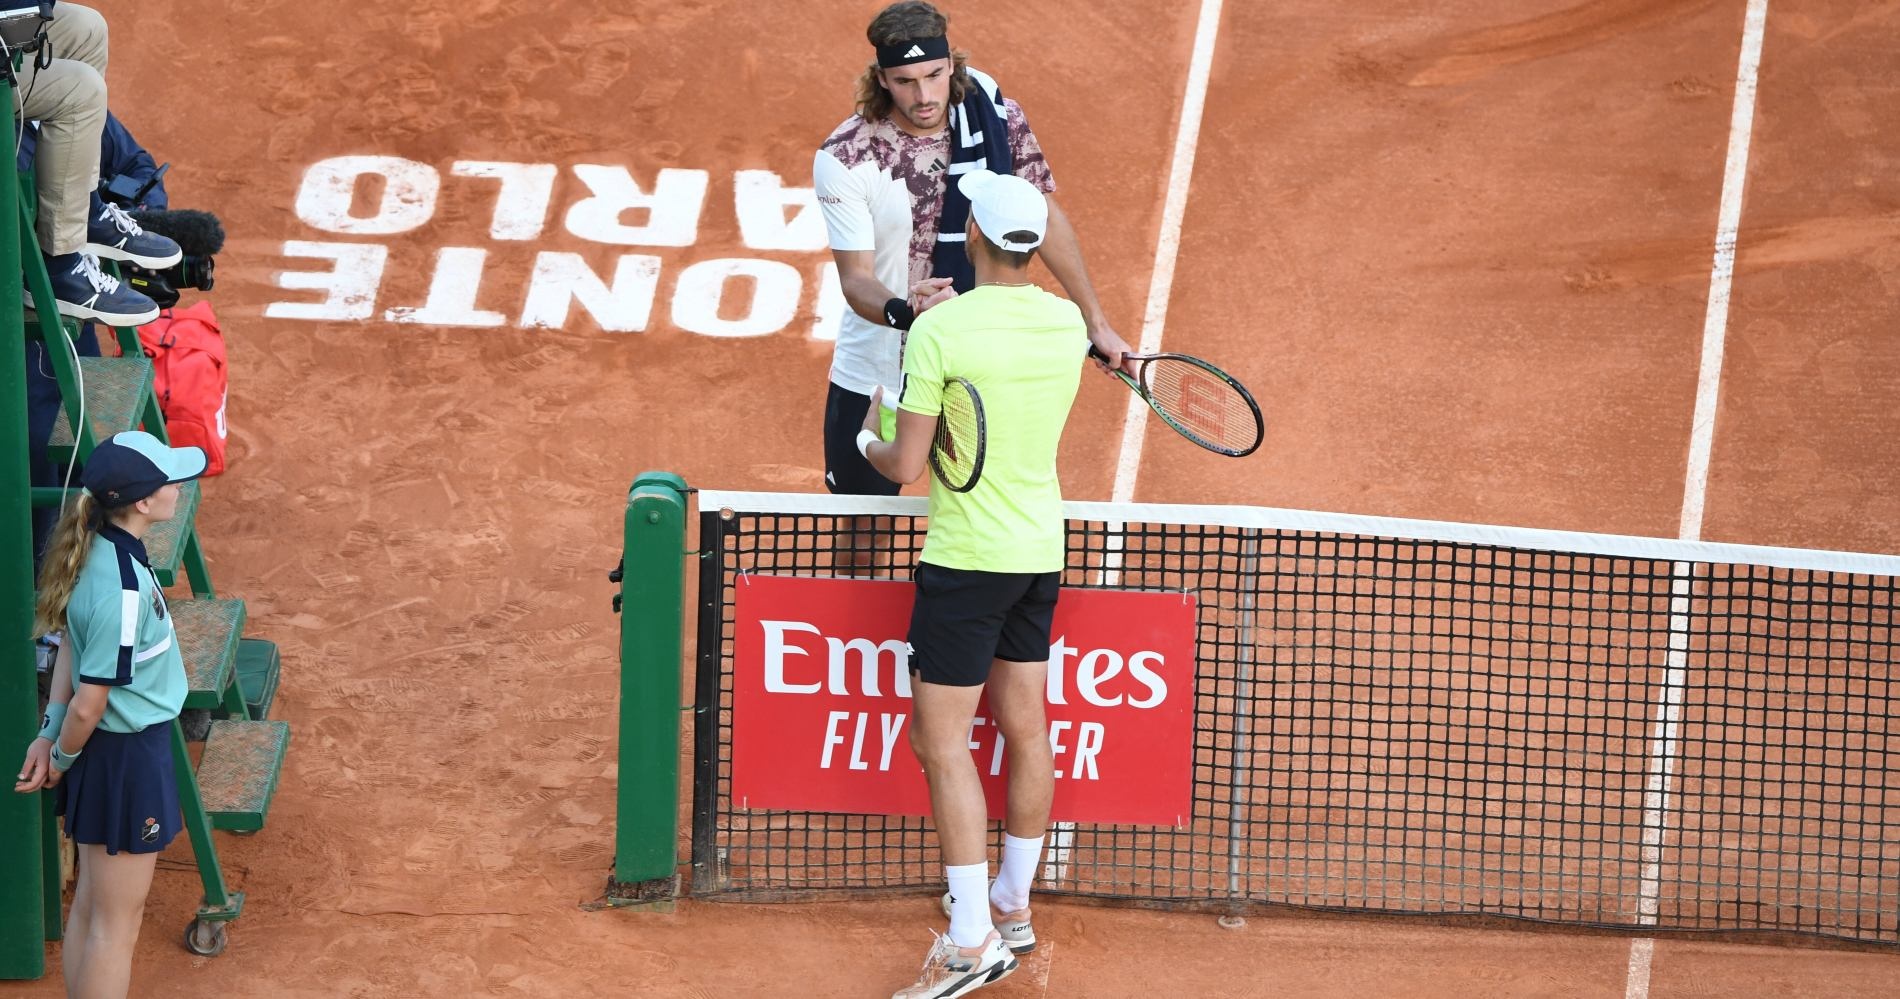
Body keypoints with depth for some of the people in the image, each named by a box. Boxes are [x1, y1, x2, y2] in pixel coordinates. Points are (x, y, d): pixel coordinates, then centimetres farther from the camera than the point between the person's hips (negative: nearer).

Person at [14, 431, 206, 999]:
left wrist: (51, 735, 4)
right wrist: (62, 757, -6)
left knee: (90, 906, 20)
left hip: (102, 747, 9)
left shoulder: (97, 550, -3)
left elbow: (70, 646, 6)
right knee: (117, 924, 4)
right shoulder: (122, 589, -31)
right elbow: (89, 703, -24)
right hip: (128, 759, -9)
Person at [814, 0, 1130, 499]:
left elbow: (1045, 218, 4)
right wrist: (903, 312, -42)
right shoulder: (844, 158, -17)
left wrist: (1096, 322, 6)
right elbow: (856, 277, -19)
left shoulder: (997, 117, -10)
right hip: (874, 379, -2)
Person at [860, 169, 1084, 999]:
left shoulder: (939, 331, -18)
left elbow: (905, 465, -16)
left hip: (967, 558, -7)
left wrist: (869, 438, 7)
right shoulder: (1066, 324, 1)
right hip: (1042, 550, 7)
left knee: (941, 740, -4)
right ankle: (1013, 908, 25)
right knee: (1025, 728, 14)